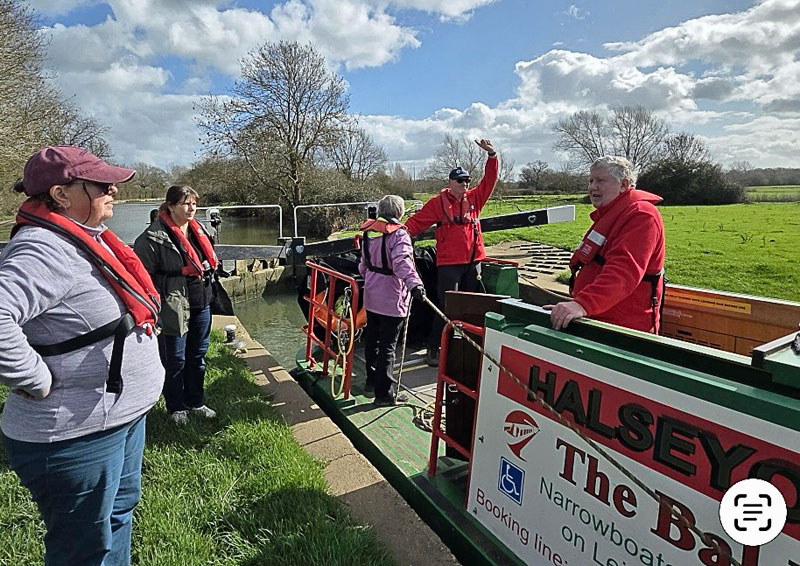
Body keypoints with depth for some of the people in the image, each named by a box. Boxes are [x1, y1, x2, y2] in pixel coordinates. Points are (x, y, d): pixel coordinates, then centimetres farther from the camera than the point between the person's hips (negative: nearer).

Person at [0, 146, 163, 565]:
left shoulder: (91, 236, 6)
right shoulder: (47, 249, -25)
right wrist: (36, 381, -27)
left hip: (123, 413, 10)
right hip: (76, 436, -9)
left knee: (119, 511, 28)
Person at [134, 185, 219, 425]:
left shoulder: (198, 230, 9)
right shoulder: (153, 237, -15)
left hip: (201, 306, 7)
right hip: (174, 309, -7)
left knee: (197, 357, 18)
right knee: (175, 360, 7)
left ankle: (196, 401, 35)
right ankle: (176, 408, 26)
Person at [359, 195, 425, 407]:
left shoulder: (368, 231, 8)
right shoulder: (398, 234, -14)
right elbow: (402, 262, -31)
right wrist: (414, 284, -42)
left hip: (371, 296, 7)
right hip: (391, 299, -7)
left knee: (372, 338, 20)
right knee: (387, 346, -1)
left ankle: (371, 380, 36)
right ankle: (382, 394, 4)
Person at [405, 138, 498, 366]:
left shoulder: (474, 198, 11)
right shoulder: (438, 202, -3)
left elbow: (490, 180, 10)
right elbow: (417, 222, -8)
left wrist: (492, 155, -1)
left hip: (472, 261, 5)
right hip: (448, 263, -5)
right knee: (446, 307, -4)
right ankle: (433, 349, 7)